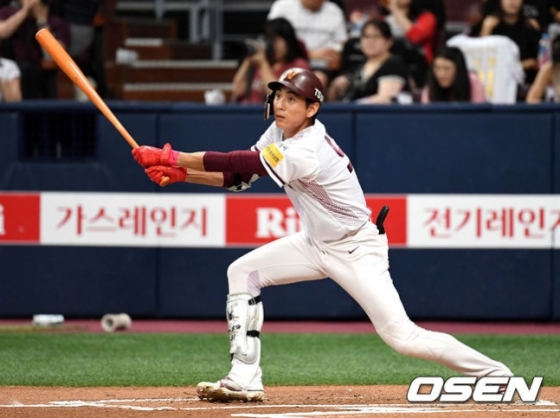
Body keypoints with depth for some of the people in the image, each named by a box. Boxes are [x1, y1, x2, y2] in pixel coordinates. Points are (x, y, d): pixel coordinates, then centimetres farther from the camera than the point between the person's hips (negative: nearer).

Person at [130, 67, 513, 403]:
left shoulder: (305, 153, -30)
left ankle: (495, 374, -2)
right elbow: (237, 177, 3)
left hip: (357, 250, -9)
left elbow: (235, 163, -30)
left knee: (402, 336, -16)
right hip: (317, 244, 9)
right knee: (242, 272, -2)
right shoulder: (280, 133, -4)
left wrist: (170, 157, -25)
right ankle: (245, 380, -2)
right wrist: (180, 174, -10)